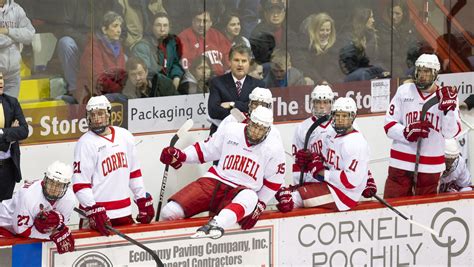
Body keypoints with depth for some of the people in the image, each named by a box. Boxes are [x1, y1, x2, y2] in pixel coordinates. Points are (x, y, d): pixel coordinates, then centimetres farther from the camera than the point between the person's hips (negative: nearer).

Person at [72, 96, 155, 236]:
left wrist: (143, 200, 14)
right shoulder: (85, 144, -10)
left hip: (124, 212, 6)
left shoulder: (125, 136, 8)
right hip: (98, 211, -6)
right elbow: (80, 184, -13)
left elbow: (134, 172, 17)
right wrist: (93, 211, -22)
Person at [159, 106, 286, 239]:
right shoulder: (231, 130, 0)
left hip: (244, 190, -2)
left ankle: (216, 225, -66)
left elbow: (274, 180, 7)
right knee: (170, 212, -18)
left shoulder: (274, 148, -3)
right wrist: (180, 156, -1)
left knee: (249, 198, -44)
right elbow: (206, 149, 10)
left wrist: (260, 205, 2)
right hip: (215, 181, 2)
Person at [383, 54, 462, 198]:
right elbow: (389, 125, 0)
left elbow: (450, 132, -7)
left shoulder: (446, 97, 0)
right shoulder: (404, 91, 1)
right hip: (401, 163, 0)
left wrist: (449, 108, -22)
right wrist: (407, 132, -18)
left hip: (430, 166, 0)